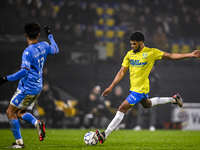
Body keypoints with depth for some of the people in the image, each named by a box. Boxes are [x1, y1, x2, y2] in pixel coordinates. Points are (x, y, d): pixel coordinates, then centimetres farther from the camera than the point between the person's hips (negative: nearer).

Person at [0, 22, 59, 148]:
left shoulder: (28, 52, -20)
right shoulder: (44, 46, 2)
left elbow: (24, 71, -30)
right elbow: (55, 50, 24)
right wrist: (50, 35, 37)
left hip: (27, 89, -8)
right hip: (37, 87, 8)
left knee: (10, 112, 3)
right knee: (20, 112, 20)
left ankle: (19, 142, 2)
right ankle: (37, 123, -8)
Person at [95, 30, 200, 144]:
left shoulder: (151, 52, -12)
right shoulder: (130, 54, 2)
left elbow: (171, 56, -6)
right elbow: (122, 72, 6)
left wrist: (190, 55, -12)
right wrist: (111, 87, 2)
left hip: (140, 89, -8)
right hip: (133, 88, 8)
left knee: (122, 109, -14)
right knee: (147, 104, 30)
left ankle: (105, 135, -14)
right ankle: (174, 99, 46)